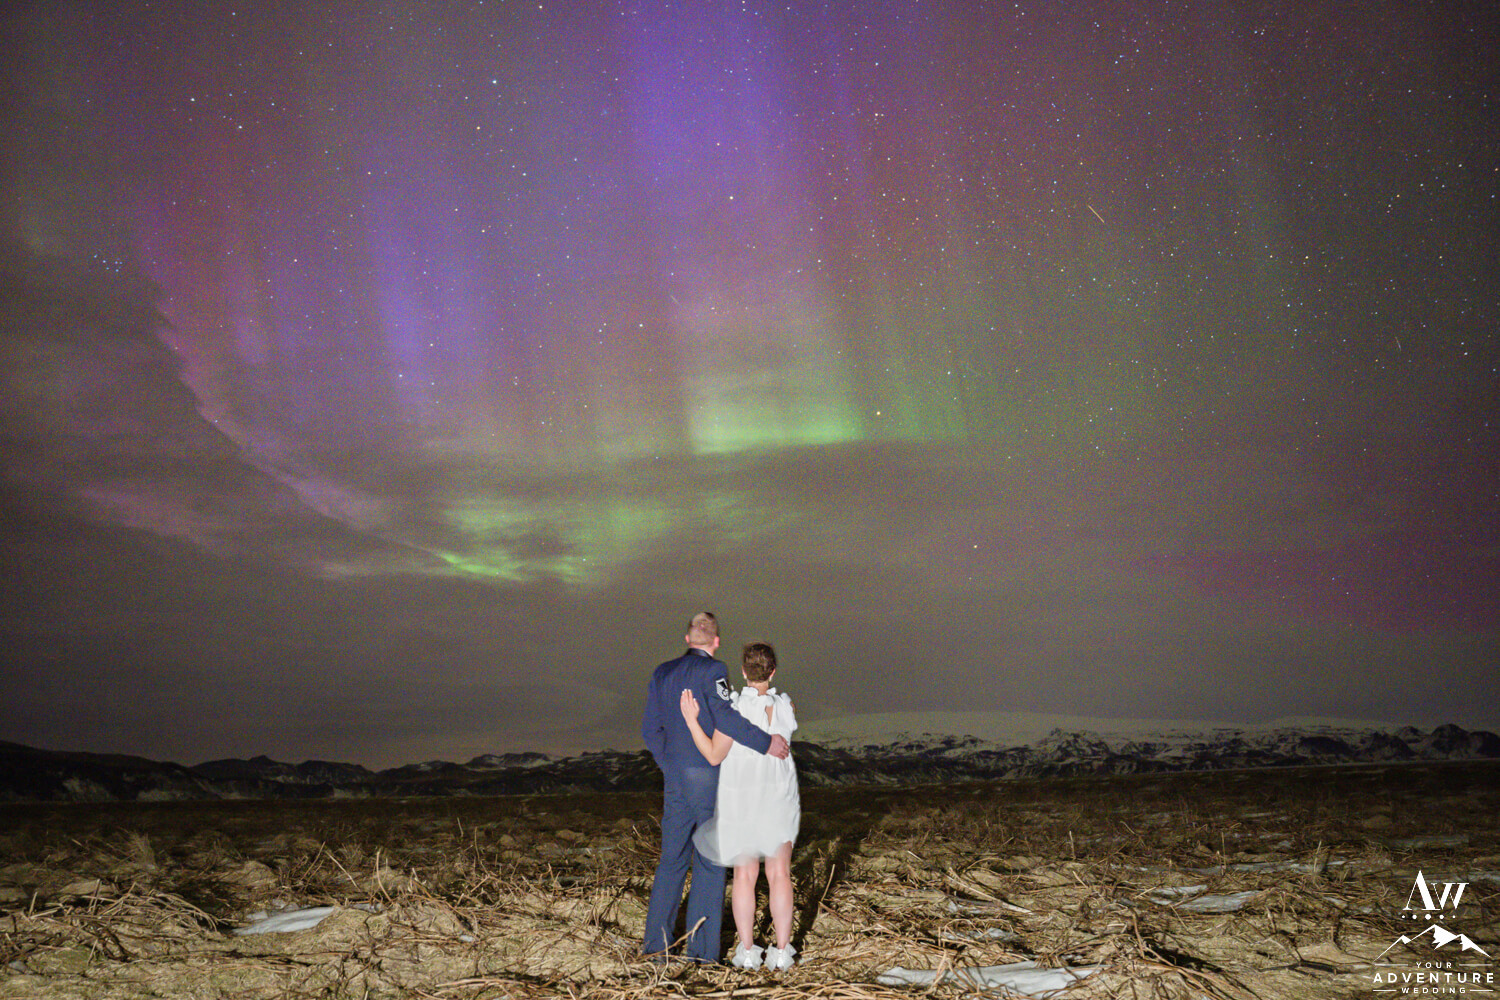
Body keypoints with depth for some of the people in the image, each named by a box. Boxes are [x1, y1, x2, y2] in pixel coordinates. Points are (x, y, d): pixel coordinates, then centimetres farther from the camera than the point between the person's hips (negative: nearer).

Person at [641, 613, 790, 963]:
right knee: (710, 860, 1)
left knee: (673, 858, 14)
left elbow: (651, 728, 14)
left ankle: (656, 938, 15)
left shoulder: (662, 673, 10)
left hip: (675, 777, 6)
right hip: (710, 776, -6)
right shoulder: (712, 670, -10)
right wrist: (765, 741, -20)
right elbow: (724, 715, -25)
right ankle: (701, 946, 2)